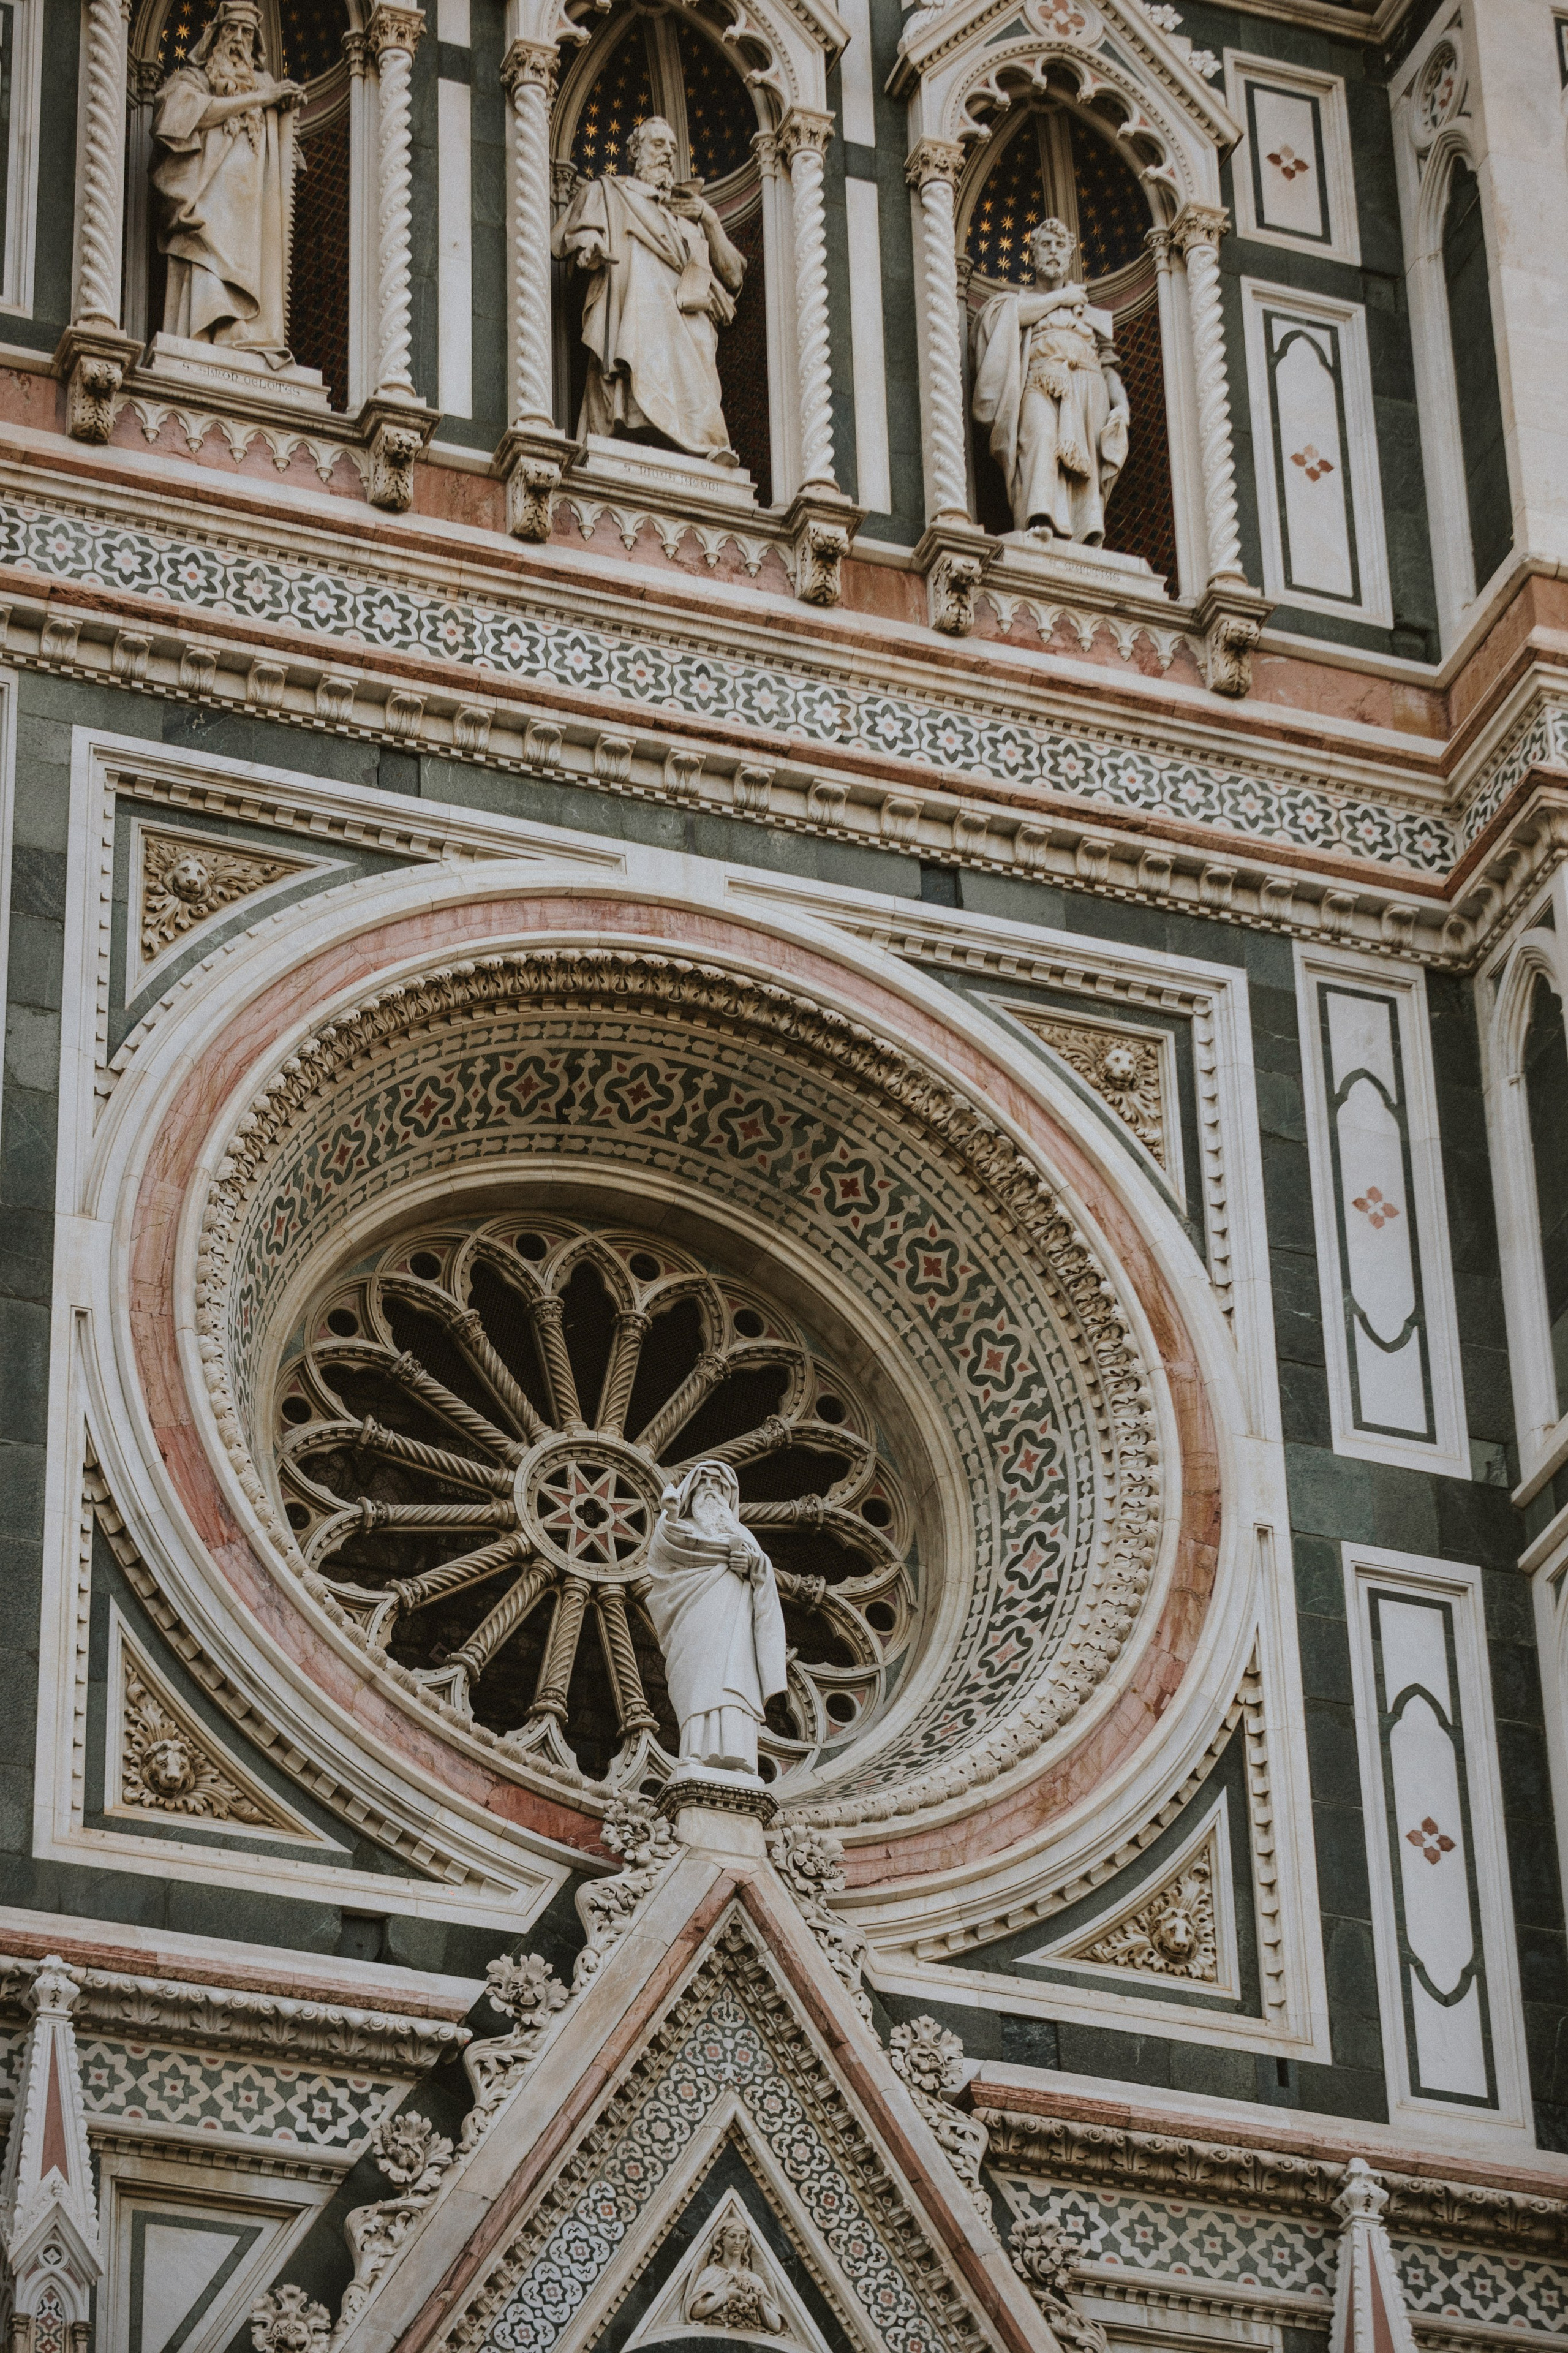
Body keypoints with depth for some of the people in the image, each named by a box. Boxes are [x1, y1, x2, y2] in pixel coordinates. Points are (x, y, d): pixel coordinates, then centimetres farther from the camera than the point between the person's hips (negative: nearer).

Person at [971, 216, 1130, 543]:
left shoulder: (1089, 311, 34)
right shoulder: (1021, 299, 28)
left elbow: (1108, 364, 23)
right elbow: (1002, 312, 1)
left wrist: (1121, 402, 3)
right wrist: (1058, 298, 11)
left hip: (1088, 388, 3)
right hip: (1040, 381, -3)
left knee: (1087, 454, -21)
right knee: (1042, 436, -33)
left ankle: (1090, 540, -37)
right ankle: (1040, 522, -54)